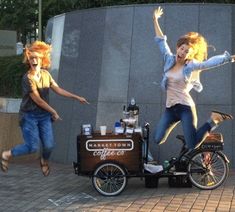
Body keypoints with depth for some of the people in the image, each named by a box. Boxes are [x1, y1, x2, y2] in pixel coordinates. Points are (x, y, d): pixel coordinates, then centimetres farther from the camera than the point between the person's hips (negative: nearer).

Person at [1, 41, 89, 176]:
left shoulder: (46, 74, 1)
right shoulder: (28, 78, -19)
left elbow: (58, 89, 6)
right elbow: (37, 100, -17)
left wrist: (77, 97, 4)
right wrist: (54, 112, -9)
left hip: (44, 115, 5)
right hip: (30, 116, -5)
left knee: (49, 145, 0)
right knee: (33, 147, -10)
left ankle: (44, 161, 35)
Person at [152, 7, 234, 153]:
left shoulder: (191, 66, -6)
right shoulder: (170, 60, 5)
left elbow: (212, 62, -14)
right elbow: (161, 41, 11)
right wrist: (155, 20, 12)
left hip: (185, 108, -5)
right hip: (170, 108, 5)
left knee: (192, 145, -9)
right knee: (158, 140, -2)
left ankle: (214, 120, 14)